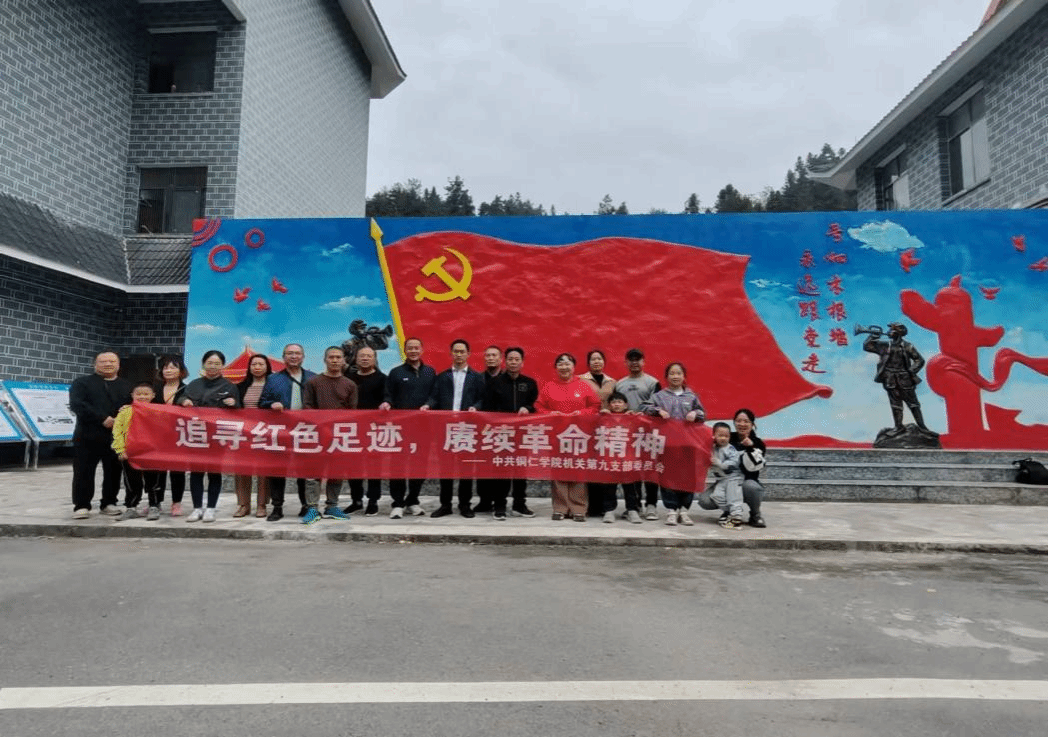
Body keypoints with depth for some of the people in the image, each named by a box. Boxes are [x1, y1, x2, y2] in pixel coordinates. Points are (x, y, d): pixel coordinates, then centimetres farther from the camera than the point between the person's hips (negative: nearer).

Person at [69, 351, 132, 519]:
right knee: (84, 472, 0)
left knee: (113, 472, 7)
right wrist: (102, 419, -18)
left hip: (117, 437, 2)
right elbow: (77, 405, -8)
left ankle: (109, 503, 18)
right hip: (88, 436, -2)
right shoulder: (82, 383, 7)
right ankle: (81, 506, 9)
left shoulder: (127, 386, 16)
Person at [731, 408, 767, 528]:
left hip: (748, 483, -1)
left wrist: (751, 447, -28)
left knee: (750, 486, -38)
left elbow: (755, 467, -17)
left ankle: (755, 515, -5)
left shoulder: (757, 443, -2)